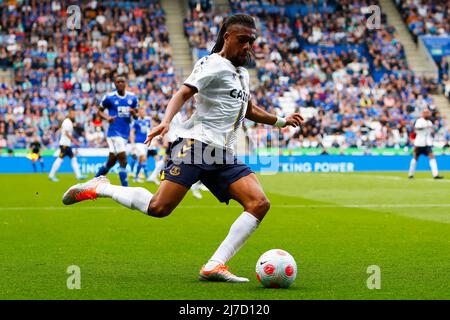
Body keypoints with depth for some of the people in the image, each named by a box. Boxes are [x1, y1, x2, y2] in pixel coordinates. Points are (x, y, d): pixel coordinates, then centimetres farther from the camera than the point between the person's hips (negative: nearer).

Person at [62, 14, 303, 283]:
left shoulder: (243, 74, 24)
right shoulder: (214, 64, -2)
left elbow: (250, 110, 42)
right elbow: (183, 93, -16)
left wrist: (281, 121, 38)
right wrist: (166, 121, -33)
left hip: (224, 157, 8)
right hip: (197, 143, -8)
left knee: (260, 204, -13)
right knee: (159, 208, -22)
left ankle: (214, 267, -16)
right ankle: (100, 188, 3)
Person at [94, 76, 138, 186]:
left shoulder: (132, 97, 8)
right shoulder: (109, 97, -5)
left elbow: (136, 115, 18)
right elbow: (100, 111, 6)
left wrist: (134, 113, -6)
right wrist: (106, 117, -14)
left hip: (125, 133, 6)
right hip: (114, 132, -6)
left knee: (111, 162, 12)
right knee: (123, 161, -14)